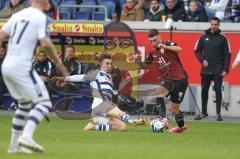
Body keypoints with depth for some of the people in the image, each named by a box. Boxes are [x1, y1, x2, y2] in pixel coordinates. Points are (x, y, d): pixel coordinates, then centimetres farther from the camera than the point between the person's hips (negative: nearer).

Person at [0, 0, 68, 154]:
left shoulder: (17, 15, 16)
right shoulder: (42, 18, -5)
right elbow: (45, 43, -17)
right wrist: (59, 63, -6)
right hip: (22, 67, -8)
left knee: (25, 104, 22)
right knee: (44, 103, -4)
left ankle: (14, 144, 20)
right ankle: (26, 137, -24)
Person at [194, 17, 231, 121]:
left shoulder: (222, 39, 2)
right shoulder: (204, 37, 8)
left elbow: (227, 55, 0)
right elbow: (197, 51, 13)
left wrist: (225, 69, -8)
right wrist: (202, 60, -5)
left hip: (218, 70, -3)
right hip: (206, 69, 3)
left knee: (218, 90, -7)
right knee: (204, 90, 6)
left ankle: (218, 113, -3)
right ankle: (204, 112, 16)